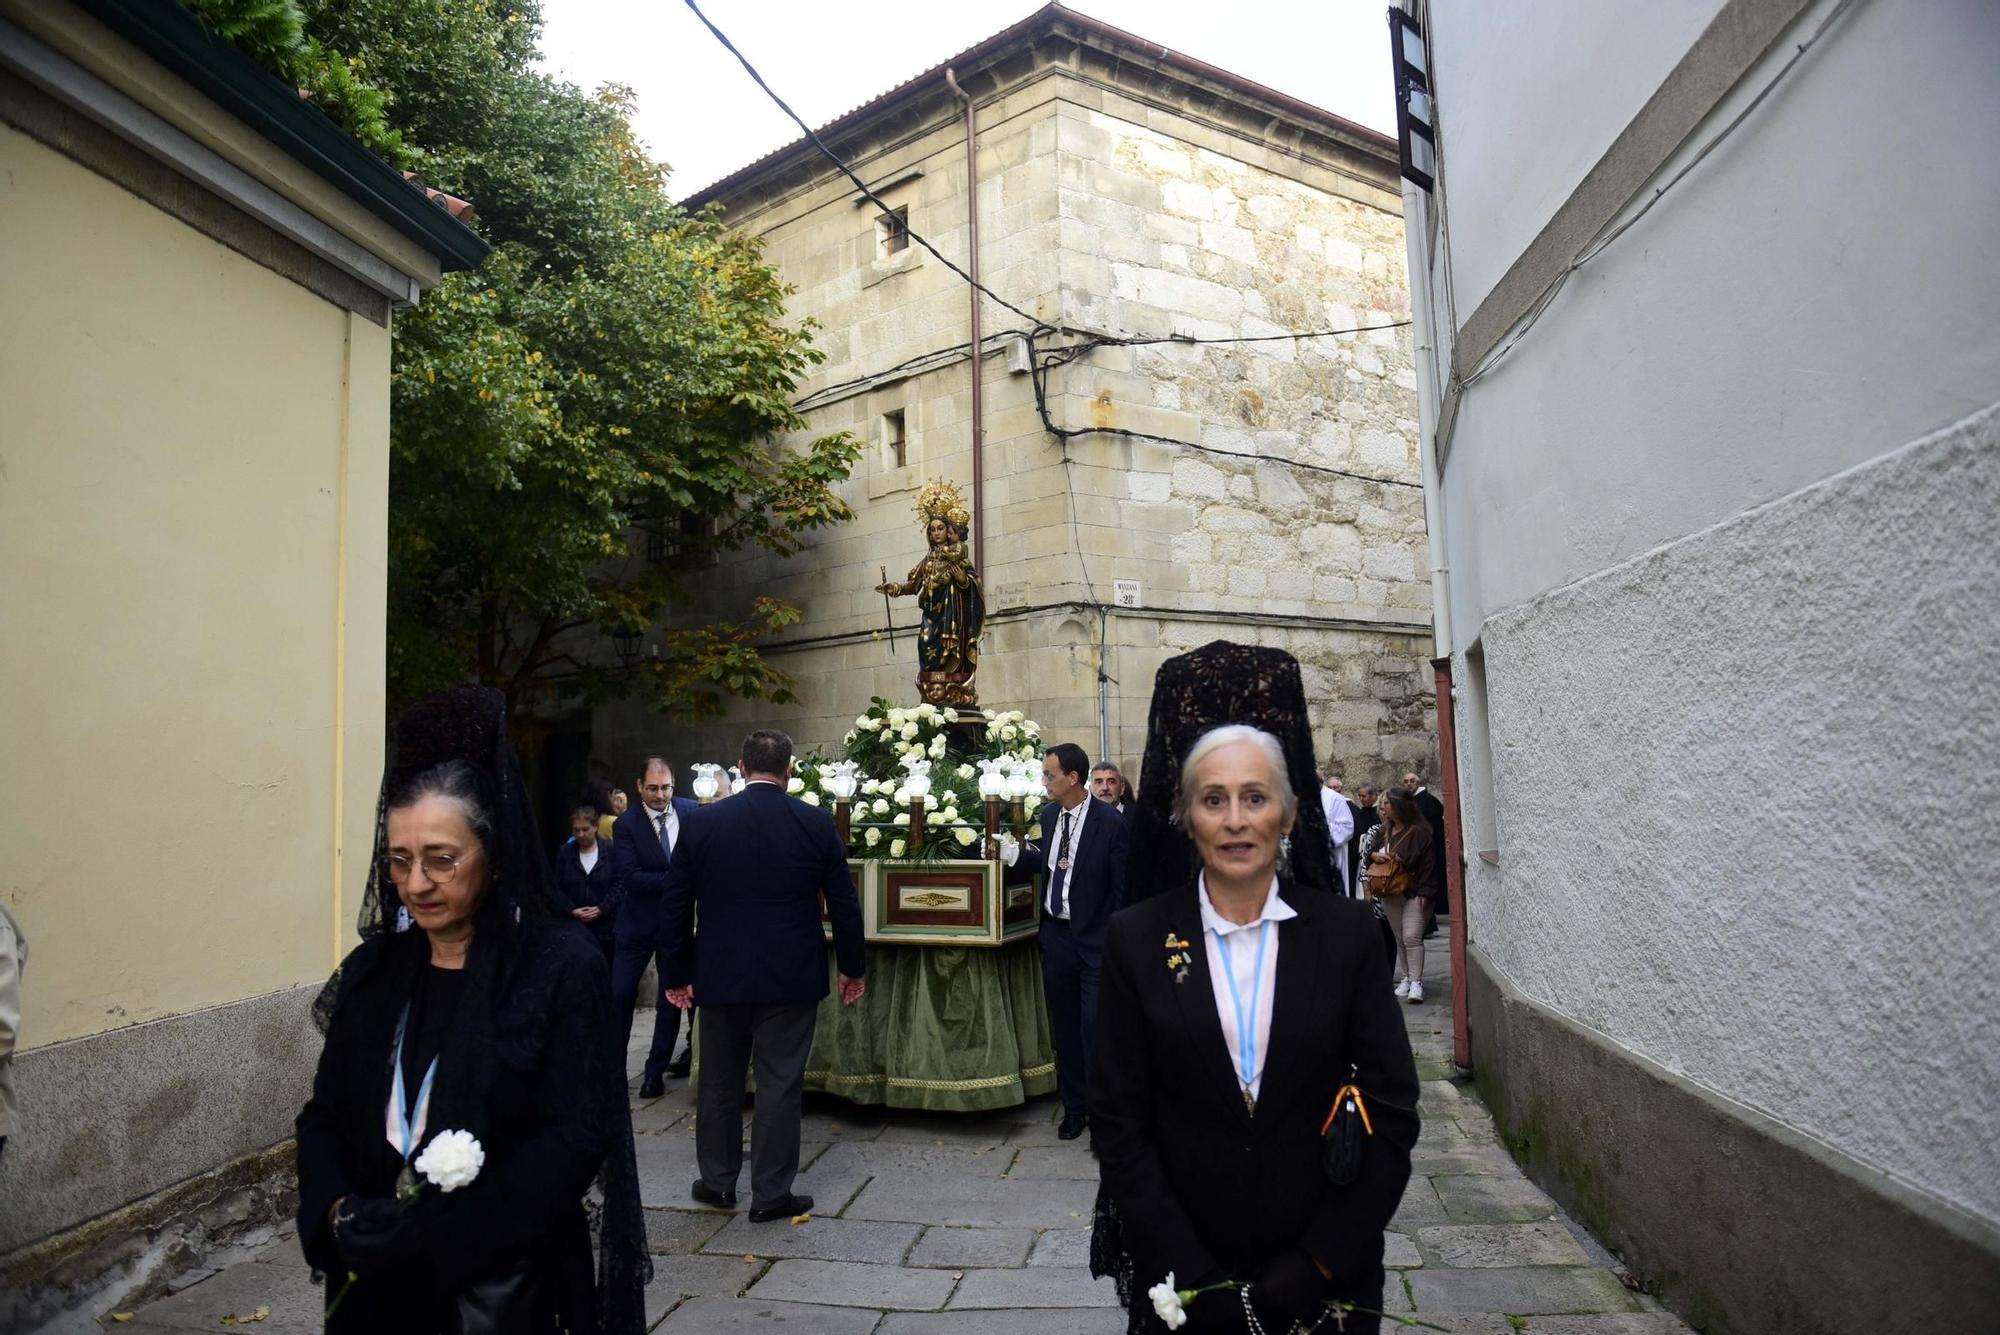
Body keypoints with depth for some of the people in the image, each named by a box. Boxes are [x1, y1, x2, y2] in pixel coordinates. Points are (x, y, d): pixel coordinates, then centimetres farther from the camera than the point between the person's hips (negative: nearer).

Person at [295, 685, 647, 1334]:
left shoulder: (562, 967, -15)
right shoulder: (373, 967, 2)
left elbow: (574, 1141, -18)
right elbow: (323, 1115, 6)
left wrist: (429, 1231, -20)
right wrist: (340, 1212, -11)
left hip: (503, 1282, -5)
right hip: (375, 1282, 5)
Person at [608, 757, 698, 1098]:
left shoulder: (692, 812, -4)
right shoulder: (626, 825, -11)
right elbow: (629, 877, -19)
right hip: (638, 920, -1)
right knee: (620, 993, 2)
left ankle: (656, 1070, 19)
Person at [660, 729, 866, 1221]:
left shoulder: (702, 823, -4)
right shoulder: (816, 823, -7)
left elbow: (675, 905, 0)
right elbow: (843, 902, -3)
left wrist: (675, 973, 10)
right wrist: (853, 967, 8)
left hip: (720, 973, 2)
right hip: (792, 976, -1)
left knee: (720, 1079, 17)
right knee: (780, 1083, 7)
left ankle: (718, 1181, 29)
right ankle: (772, 1193, 14)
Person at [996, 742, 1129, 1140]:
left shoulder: (1109, 821, -15)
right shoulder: (1049, 814, 3)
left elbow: (1122, 886, -12)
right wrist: (1016, 854, -2)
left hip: (1094, 940, -6)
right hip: (1056, 935, 6)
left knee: (1095, 1029, -2)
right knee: (1064, 1029, 15)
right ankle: (1073, 1107, 30)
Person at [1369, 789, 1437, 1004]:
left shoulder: (1419, 832, -9)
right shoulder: (1384, 832, 12)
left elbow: (1428, 863, -12)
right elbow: (1372, 854, 24)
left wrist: (1423, 892, -19)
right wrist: (1374, 856, -1)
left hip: (1412, 893, -6)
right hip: (1389, 894, 7)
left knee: (1412, 937, -12)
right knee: (1400, 939, 10)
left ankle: (1416, 982, -9)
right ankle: (1406, 977, 18)